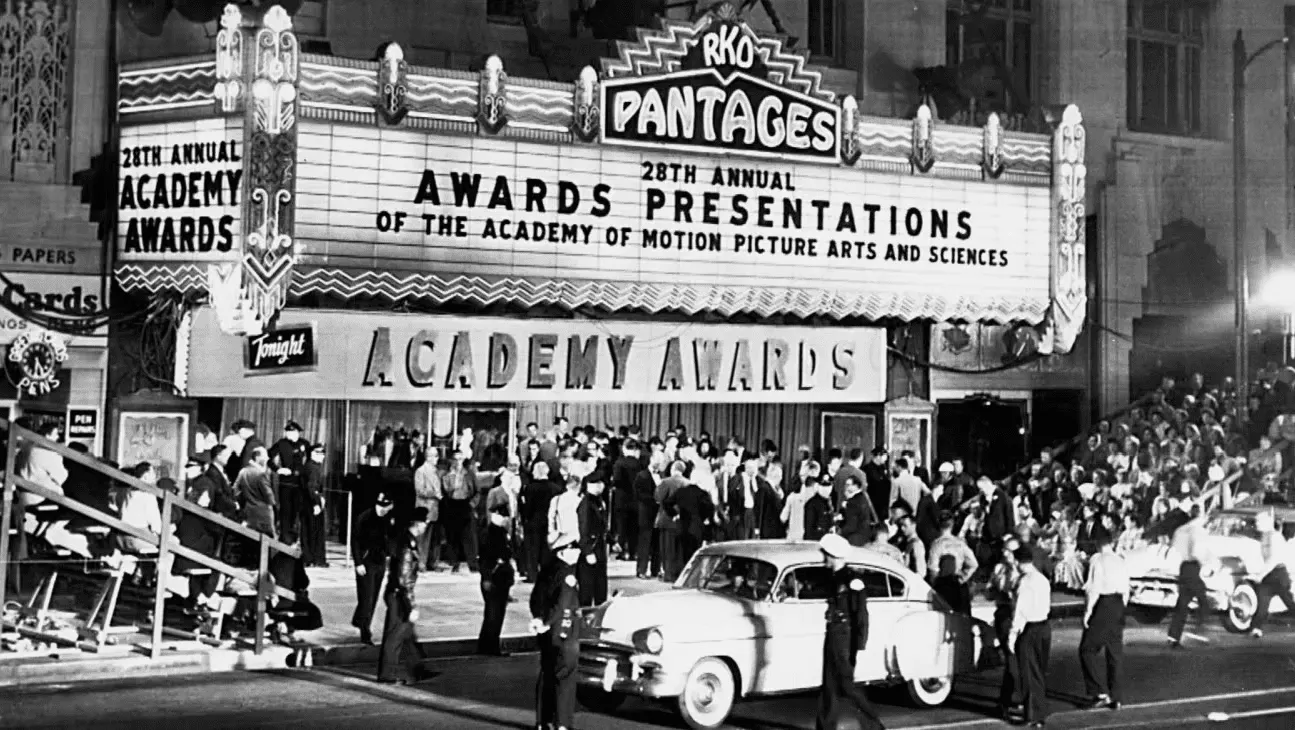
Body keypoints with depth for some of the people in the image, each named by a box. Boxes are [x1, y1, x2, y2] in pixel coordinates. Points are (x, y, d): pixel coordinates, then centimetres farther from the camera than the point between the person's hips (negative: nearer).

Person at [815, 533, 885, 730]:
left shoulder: (852, 580, -14)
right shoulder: (835, 578, 12)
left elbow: (861, 615, -16)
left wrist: (858, 646, -18)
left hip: (845, 638, -9)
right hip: (832, 636, 9)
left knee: (846, 684, -6)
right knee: (829, 686, 8)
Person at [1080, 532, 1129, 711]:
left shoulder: (1097, 560, -8)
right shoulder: (1121, 562, 11)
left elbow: (1095, 588, -15)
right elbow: (1126, 591, 12)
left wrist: (1088, 611, -13)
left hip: (1102, 606, -6)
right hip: (1118, 606, 6)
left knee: (1087, 650, 2)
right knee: (1115, 653, 11)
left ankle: (1098, 692, -7)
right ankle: (1116, 698, 15)